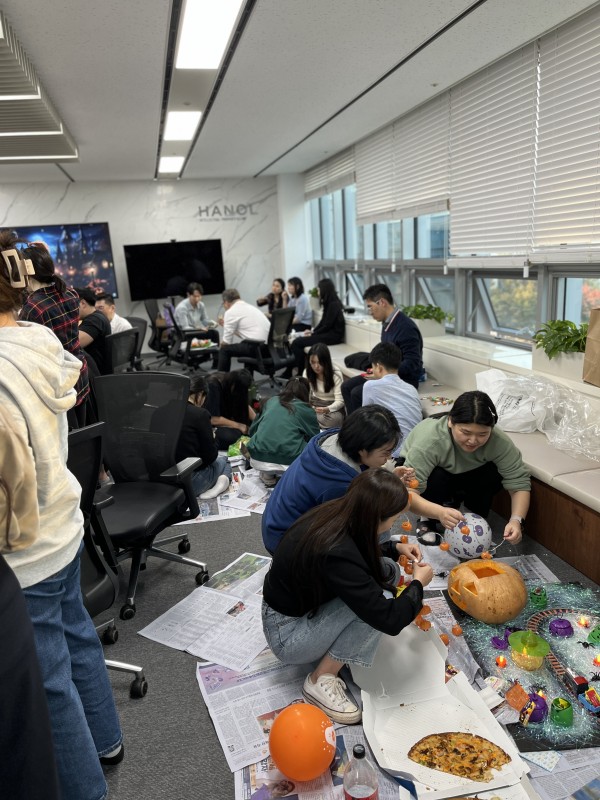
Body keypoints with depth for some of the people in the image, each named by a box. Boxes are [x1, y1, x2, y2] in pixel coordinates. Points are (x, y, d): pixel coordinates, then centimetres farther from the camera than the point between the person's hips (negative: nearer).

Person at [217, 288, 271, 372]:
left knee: (224, 350, 7)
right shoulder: (250, 307, 22)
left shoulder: (230, 312, -1)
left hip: (255, 347, -8)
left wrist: (222, 343, 22)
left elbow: (227, 342, 1)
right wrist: (226, 324, 36)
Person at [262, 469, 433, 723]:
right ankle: (321, 681, -8)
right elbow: (389, 620, -30)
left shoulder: (335, 513, -12)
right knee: (378, 601, -23)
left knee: (385, 570, -2)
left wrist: (395, 548, 1)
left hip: (301, 605, 8)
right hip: (287, 635, -8)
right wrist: (418, 584, -12)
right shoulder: (337, 555, -37)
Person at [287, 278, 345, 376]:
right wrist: (313, 331, 4)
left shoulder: (334, 304, -15)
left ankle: (301, 374, -5)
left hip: (333, 335, -10)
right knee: (297, 340, -2)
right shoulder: (329, 303, 14)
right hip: (327, 333, 10)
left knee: (297, 343, -16)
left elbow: (327, 326, -17)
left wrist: (313, 334, -8)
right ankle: (288, 372, 0)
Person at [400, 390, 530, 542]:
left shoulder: (499, 441, -29)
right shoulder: (429, 440, -39)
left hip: (461, 475, 3)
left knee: (495, 474, -24)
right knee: (436, 478, -33)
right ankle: (428, 520, -6)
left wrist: (516, 520, -40)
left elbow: (519, 482, -24)